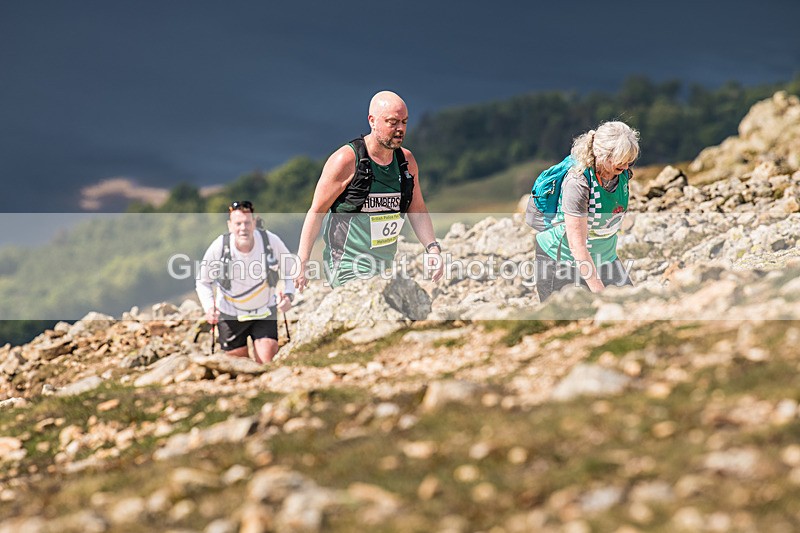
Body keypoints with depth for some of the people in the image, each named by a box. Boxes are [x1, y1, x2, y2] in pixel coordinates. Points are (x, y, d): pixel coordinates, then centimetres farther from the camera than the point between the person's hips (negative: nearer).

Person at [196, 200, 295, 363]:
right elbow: (203, 282, -5)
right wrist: (209, 307, -21)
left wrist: (288, 294, -20)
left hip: (264, 311, 0)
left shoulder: (271, 241, -20)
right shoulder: (219, 247, -21)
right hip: (231, 313, 0)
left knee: (266, 360, -10)